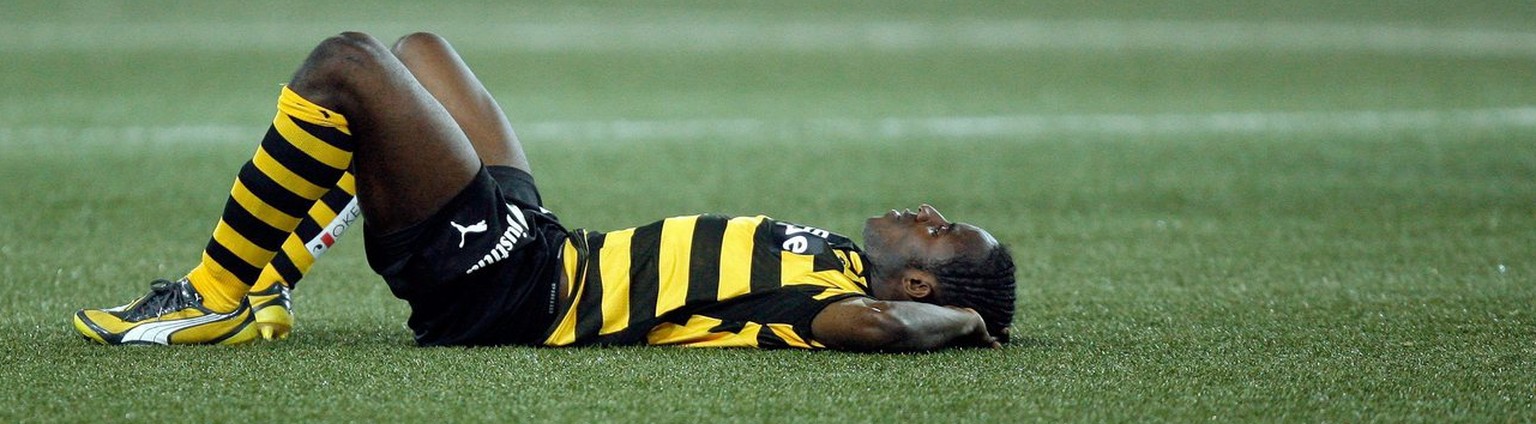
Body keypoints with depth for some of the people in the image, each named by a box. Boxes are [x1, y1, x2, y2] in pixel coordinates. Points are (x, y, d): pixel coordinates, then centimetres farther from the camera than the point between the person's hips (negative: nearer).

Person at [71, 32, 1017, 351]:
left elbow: (877, 323, -44)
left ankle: (211, 300, -2)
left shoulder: (839, 294, -23)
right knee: (418, 51, 25)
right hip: (545, 247, 10)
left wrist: (961, 318, -28)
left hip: (492, 279, -10)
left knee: (345, 66, -17)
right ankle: (258, 293, 22)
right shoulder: (838, 263, 3)